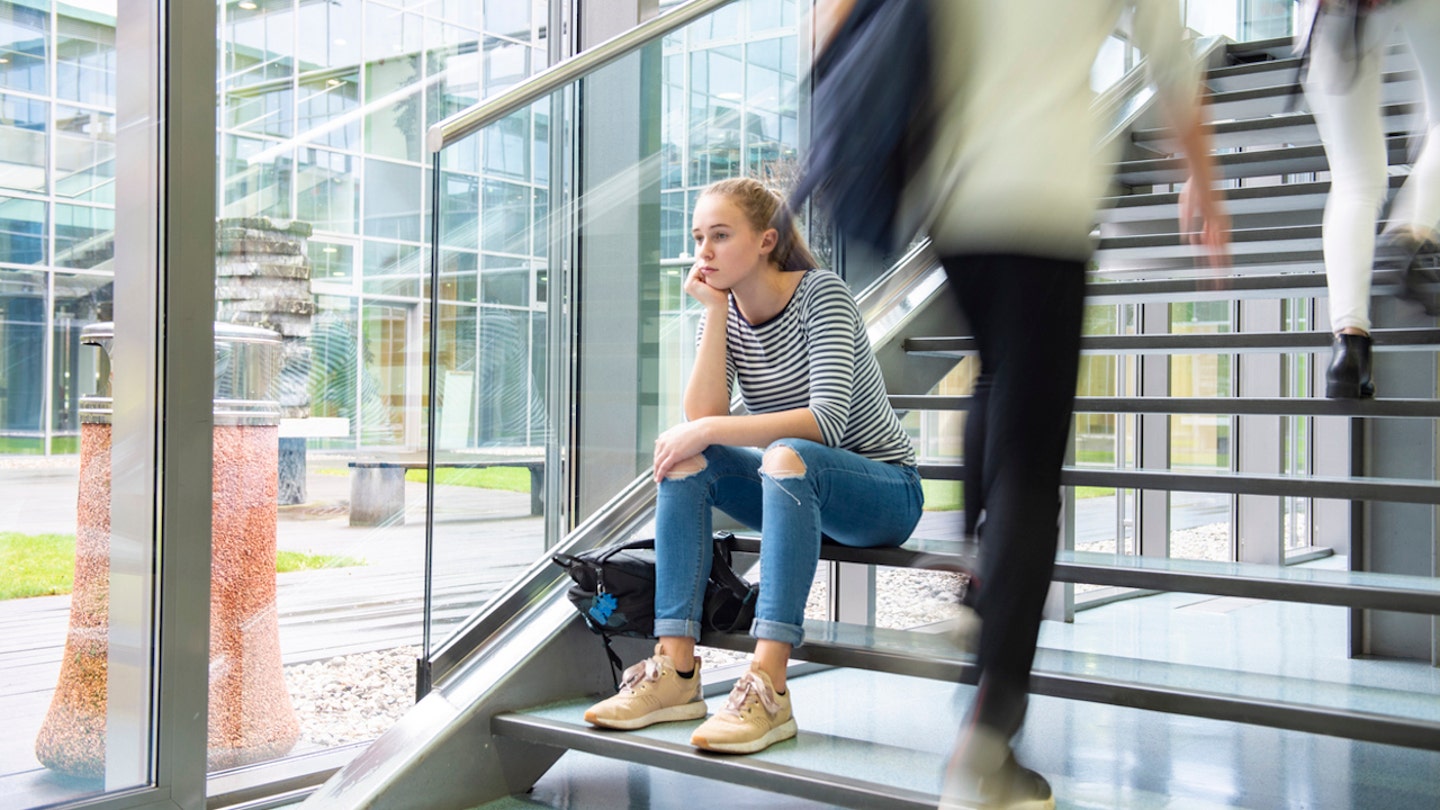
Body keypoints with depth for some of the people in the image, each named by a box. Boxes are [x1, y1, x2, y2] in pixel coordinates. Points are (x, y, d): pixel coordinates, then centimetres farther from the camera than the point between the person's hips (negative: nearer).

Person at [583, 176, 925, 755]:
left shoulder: (821, 294, -15)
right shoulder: (725, 314, 2)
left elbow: (829, 422, -28)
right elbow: (703, 419, -14)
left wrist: (709, 429, -30)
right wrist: (715, 312, -17)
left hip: (884, 490, -6)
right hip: (797, 490, 6)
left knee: (786, 457, -37)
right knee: (685, 459, -18)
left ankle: (767, 686, -43)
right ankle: (676, 670, -24)